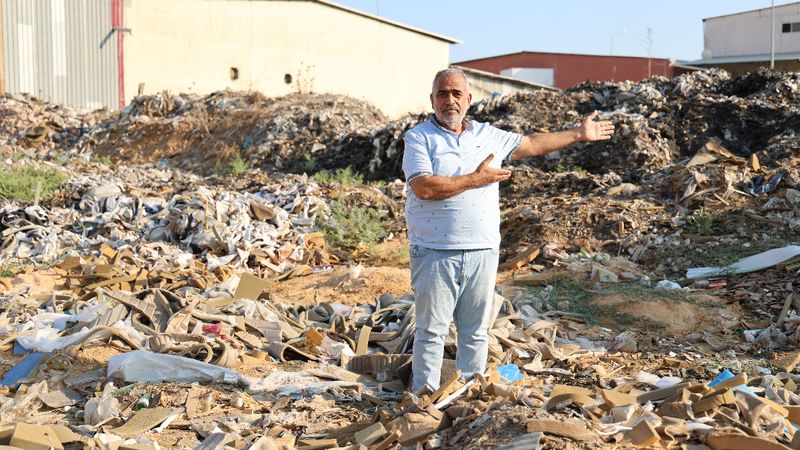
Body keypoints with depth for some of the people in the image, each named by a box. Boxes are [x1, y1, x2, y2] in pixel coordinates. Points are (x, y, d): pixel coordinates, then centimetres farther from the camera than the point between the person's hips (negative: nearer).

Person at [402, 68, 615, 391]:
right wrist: (477, 178, -11)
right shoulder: (419, 138, -4)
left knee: (476, 331, 12)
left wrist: (579, 134, 28)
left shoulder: (488, 135, 13)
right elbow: (424, 187, -18)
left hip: (483, 252, 5)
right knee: (431, 331, 2)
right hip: (436, 253, -4)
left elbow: (532, 144, 25)